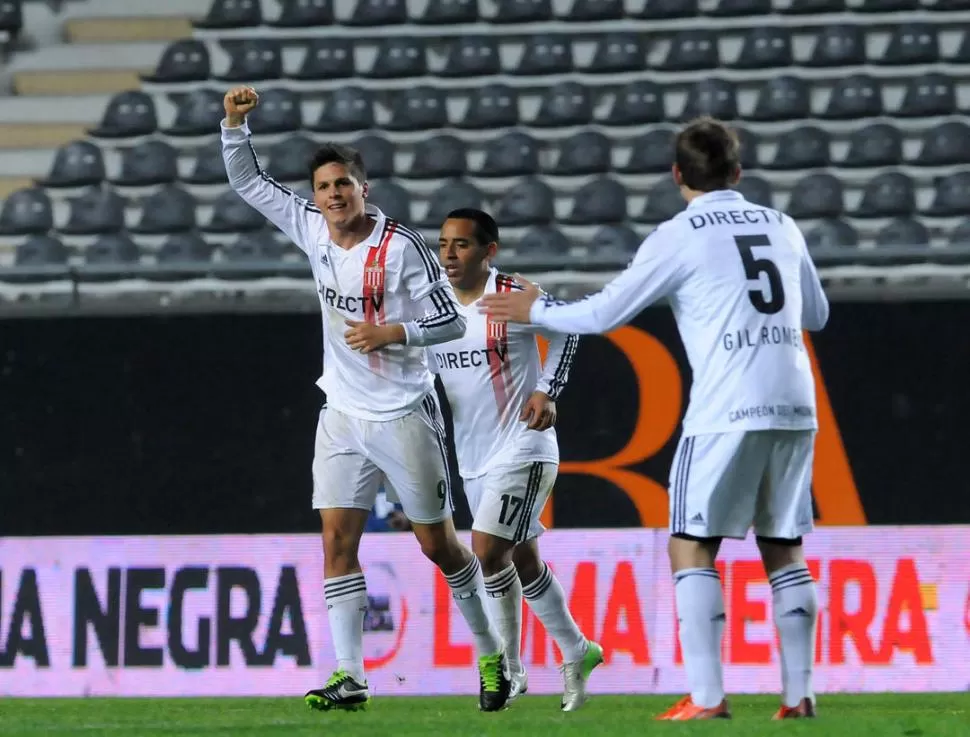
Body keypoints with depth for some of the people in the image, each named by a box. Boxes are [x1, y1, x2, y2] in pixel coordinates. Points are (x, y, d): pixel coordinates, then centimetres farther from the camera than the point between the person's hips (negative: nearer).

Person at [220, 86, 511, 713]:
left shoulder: (401, 247, -14)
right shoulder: (311, 228, 1)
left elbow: (451, 321, -11)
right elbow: (248, 181, 9)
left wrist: (393, 334, -23)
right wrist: (235, 125, -5)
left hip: (404, 415, -5)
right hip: (343, 415, 5)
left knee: (439, 543, 3)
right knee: (337, 539, -5)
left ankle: (491, 655, 19)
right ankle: (350, 676, -5)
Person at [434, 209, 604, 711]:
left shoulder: (514, 298, -14)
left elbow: (566, 330, -3)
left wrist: (547, 391, -13)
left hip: (522, 450, -7)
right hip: (473, 459, 7)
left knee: (487, 551, -17)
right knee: (523, 561, 14)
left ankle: (510, 673, -6)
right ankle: (576, 653, 28)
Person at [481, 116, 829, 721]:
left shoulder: (678, 238, -1)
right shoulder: (782, 228, 15)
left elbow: (603, 314, 2)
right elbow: (816, 315, 27)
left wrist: (535, 310, 18)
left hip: (728, 411, -5)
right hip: (795, 408, 5)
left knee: (692, 547, 0)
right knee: (785, 550, 12)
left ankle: (706, 696, -9)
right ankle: (799, 692, 6)